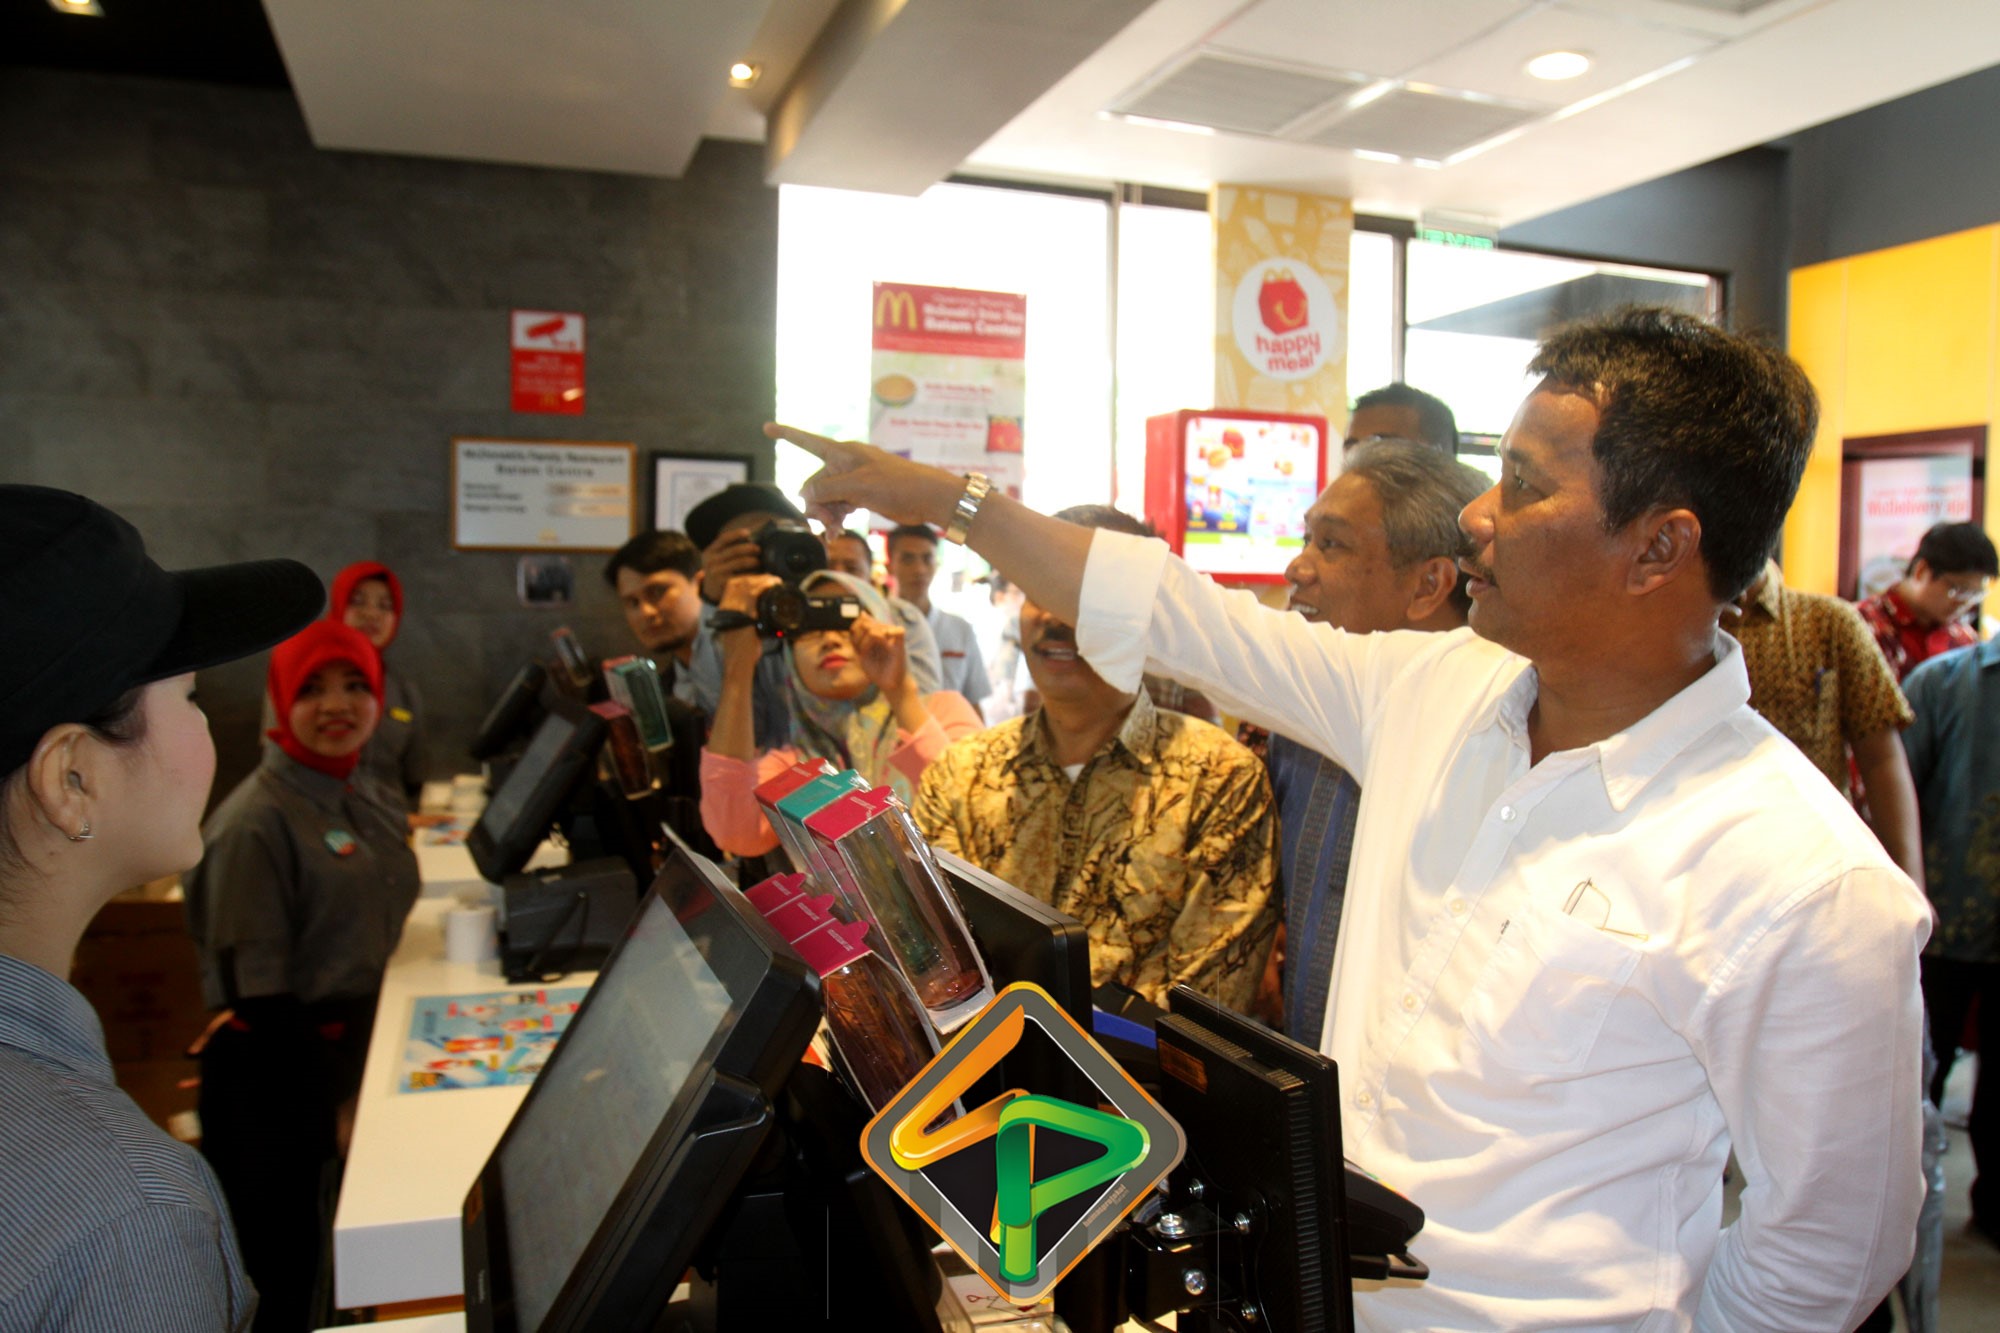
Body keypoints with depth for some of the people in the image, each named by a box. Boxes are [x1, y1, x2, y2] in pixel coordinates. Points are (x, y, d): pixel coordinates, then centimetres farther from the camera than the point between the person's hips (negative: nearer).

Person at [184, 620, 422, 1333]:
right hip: (280, 1069, -7)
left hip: (356, 1050, 7)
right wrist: (330, 1106, -17)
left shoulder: (362, 801, 6)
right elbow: (255, 988, -19)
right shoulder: (255, 820, -18)